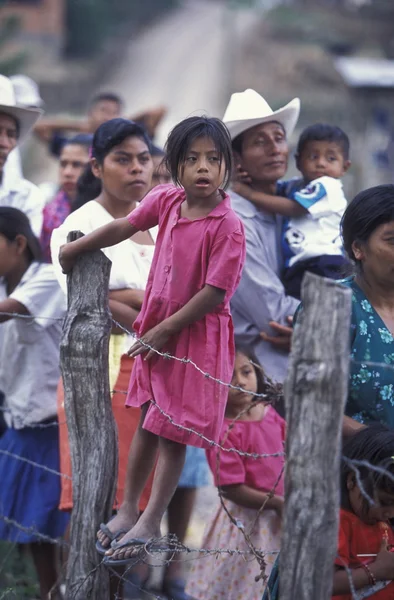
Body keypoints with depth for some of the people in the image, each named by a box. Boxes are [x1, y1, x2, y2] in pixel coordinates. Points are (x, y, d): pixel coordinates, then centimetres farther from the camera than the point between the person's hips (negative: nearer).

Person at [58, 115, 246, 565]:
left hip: (197, 335, -6)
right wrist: (75, 248, 18)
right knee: (147, 421, 17)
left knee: (172, 431, 0)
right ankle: (128, 509, 27)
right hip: (157, 328, 6)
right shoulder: (167, 200, -5)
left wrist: (163, 331, -17)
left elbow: (214, 294, -22)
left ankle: (149, 524, 7)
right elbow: (124, 227, 10)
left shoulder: (227, 227, -24)